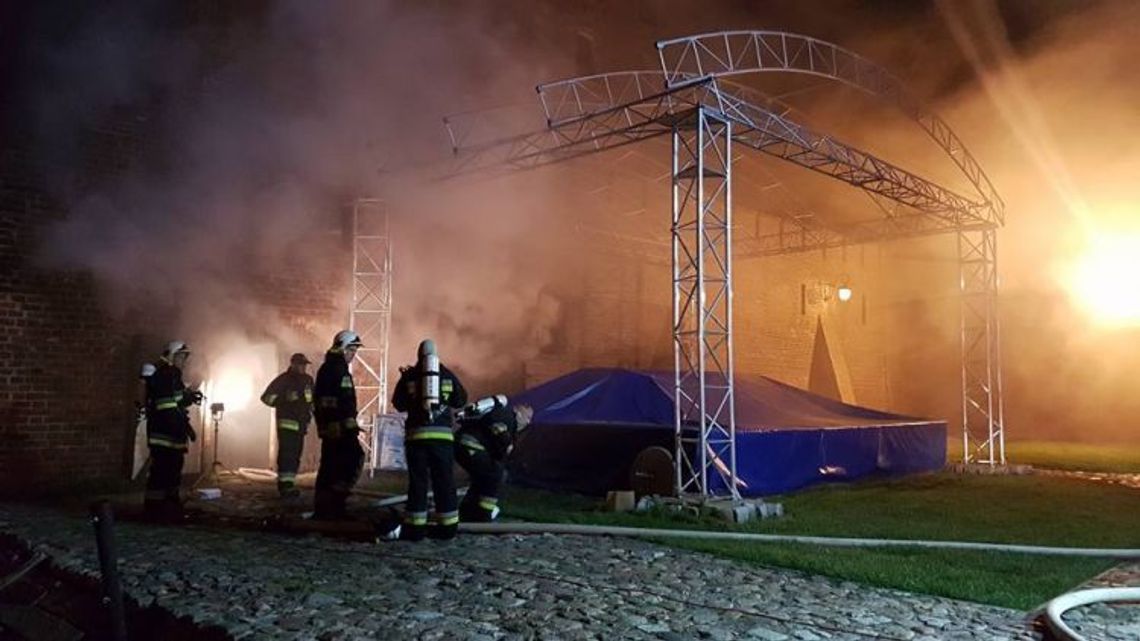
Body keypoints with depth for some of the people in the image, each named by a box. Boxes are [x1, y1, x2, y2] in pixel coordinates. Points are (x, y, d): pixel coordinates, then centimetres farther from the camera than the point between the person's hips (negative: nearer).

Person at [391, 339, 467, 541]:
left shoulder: (409, 376, 3)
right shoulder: (447, 375, 6)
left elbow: (398, 404, 10)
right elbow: (461, 401, 12)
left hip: (417, 435, -1)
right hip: (443, 435, 1)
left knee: (417, 481, 3)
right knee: (444, 481, 7)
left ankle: (415, 527, 3)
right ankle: (447, 526, 11)